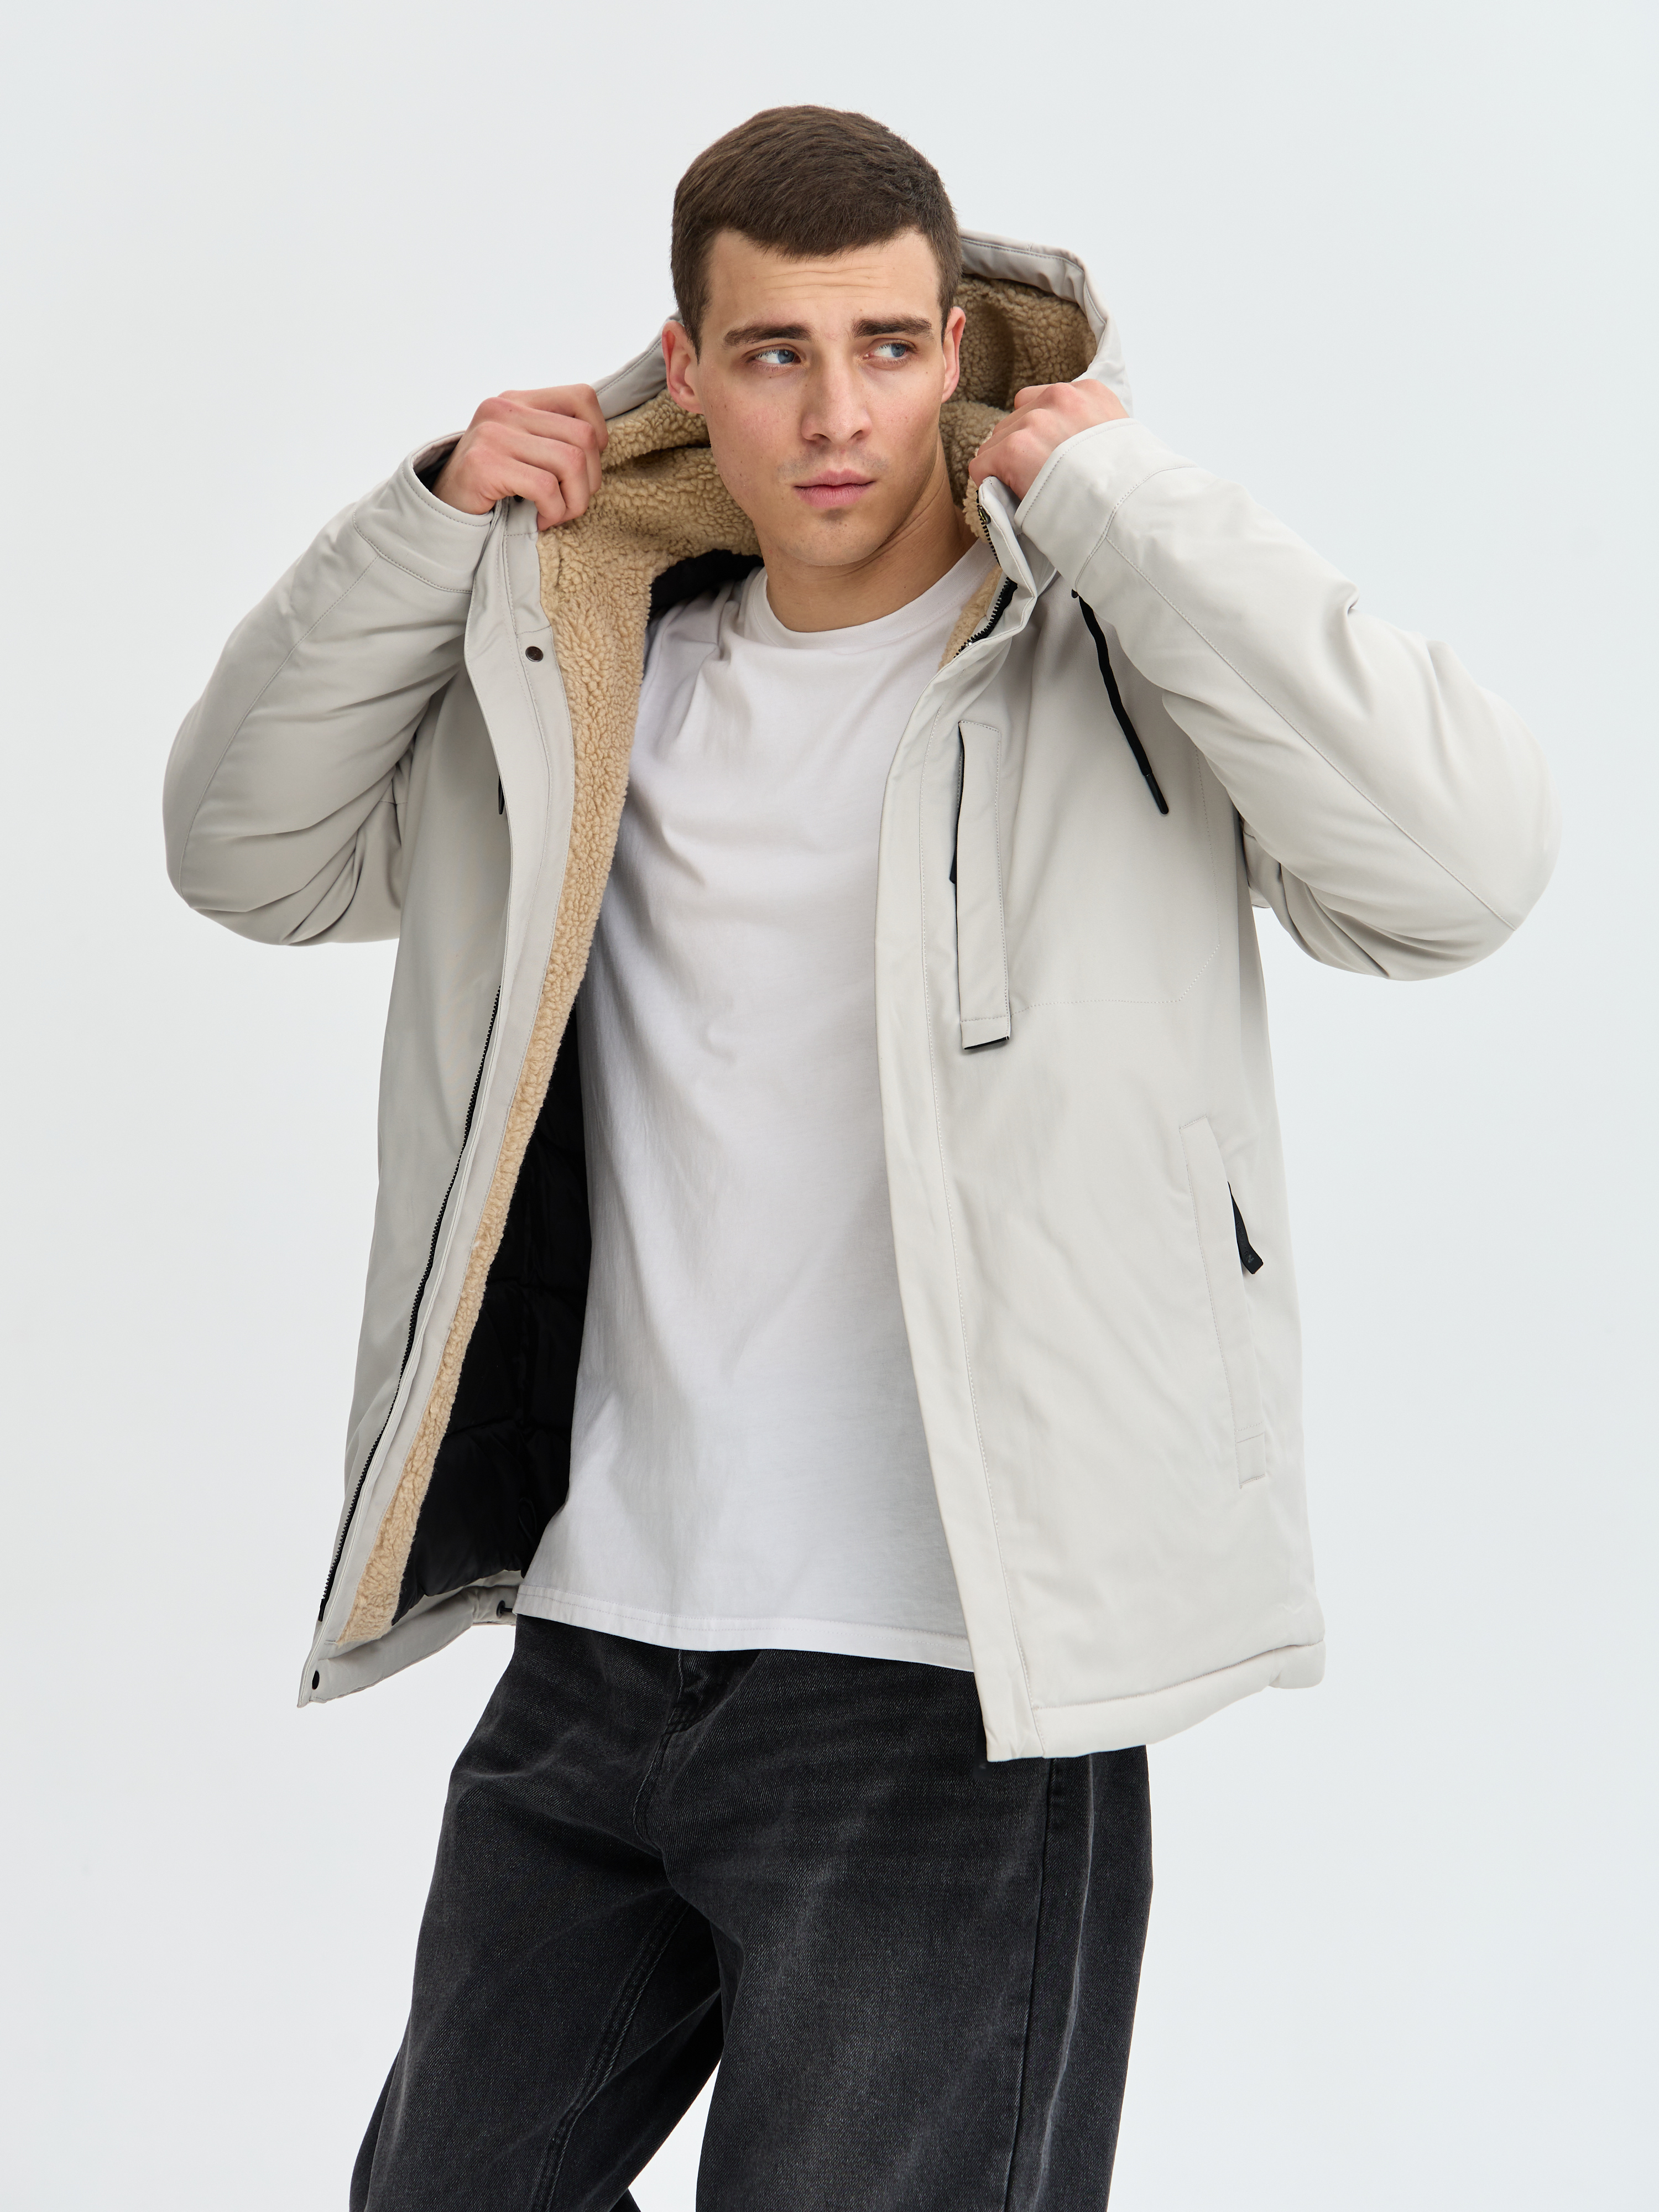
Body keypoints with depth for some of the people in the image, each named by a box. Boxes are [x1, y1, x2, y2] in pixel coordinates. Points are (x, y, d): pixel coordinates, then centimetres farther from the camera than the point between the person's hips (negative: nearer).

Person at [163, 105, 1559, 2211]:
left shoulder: (1120, 668, -7)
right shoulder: (594, 680, 10)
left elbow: (1462, 859, -24)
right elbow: (252, 850, 16)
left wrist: (1111, 490, -17)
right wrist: (429, 523, 2)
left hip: (950, 1696, -6)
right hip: (591, 1652, 6)